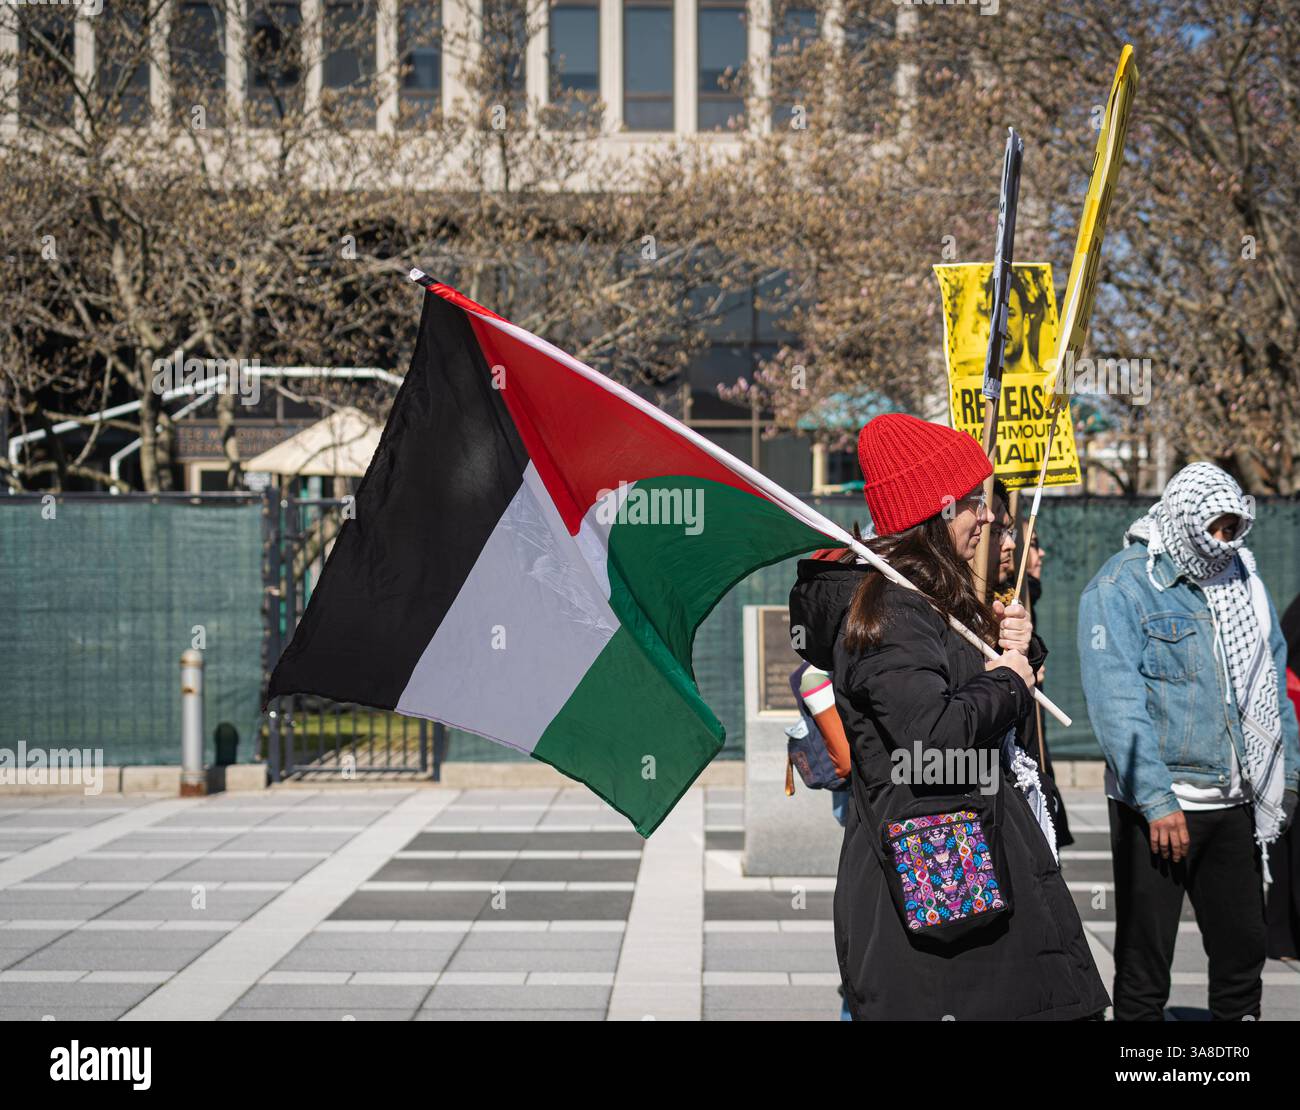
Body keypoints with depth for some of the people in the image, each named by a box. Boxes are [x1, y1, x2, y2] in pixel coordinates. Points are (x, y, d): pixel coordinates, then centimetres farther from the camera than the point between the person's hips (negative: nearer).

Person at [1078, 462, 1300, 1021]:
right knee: (1145, 962, 0)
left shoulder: (1242, 579, 12)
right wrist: (1156, 800, -21)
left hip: (1234, 803, 6)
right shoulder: (1122, 586, -9)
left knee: (1243, 951, 13)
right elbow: (1116, 700, -16)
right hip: (1157, 805, -6)